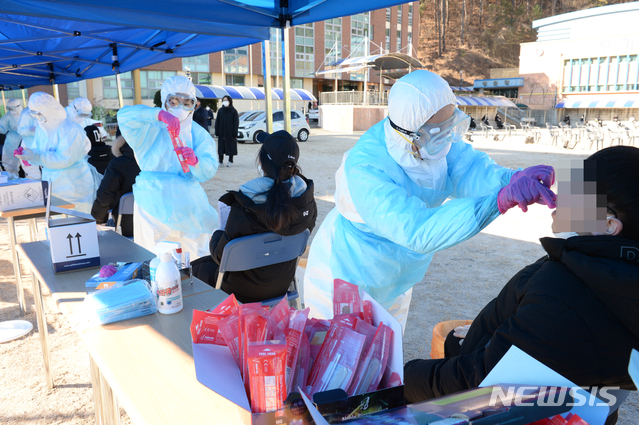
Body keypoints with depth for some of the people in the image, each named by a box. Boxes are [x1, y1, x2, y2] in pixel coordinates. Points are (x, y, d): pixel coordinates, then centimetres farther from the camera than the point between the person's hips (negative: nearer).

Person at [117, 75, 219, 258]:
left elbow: (209, 170, -6)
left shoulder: (199, 134, 8)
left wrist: (195, 161, -30)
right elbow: (124, 115, -18)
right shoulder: (151, 129, 3)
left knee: (192, 262, 6)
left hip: (188, 203, 2)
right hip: (154, 204, -2)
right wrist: (159, 114, -34)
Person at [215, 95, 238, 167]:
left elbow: (236, 123, -3)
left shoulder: (233, 111, -1)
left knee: (231, 147, 3)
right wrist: (217, 132, -1)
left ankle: (230, 161, 14)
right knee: (221, 147, 3)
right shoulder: (220, 110, 6)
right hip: (221, 133, 2)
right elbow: (217, 122, 6)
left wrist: (235, 133, -10)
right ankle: (221, 161, 10)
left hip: (230, 133, -2)